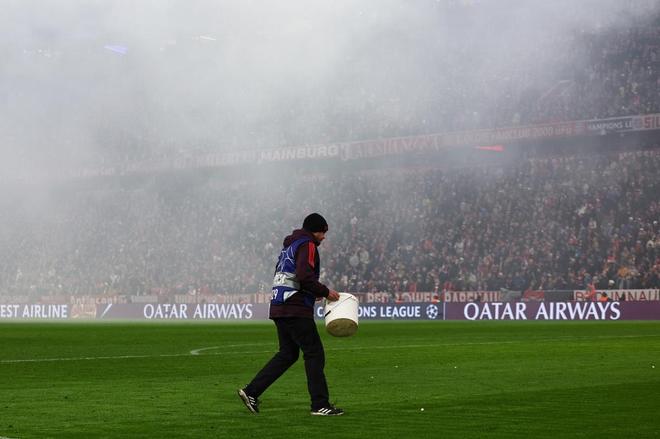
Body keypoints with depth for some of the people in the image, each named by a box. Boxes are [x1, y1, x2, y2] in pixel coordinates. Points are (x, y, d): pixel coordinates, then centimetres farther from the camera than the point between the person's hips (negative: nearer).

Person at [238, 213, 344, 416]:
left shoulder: (289, 245, 22)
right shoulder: (307, 245, -7)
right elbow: (305, 276, -21)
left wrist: (313, 292, 17)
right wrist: (325, 292, -10)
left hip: (279, 308, 9)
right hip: (296, 310, -9)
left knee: (287, 354, 15)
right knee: (314, 354, -4)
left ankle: (251, 392, 10)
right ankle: (320, 405, -4)